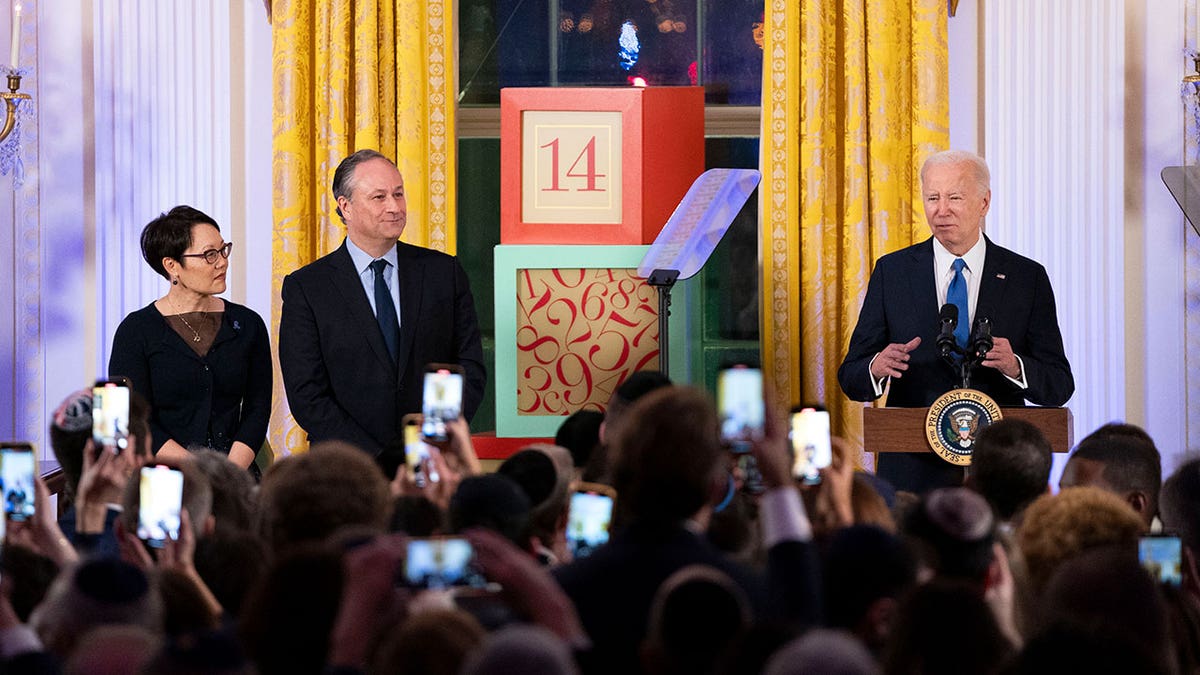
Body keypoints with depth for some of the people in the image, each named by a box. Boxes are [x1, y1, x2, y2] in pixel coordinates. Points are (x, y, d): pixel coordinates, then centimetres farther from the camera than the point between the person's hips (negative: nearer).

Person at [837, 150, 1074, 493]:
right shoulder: (892, 271, 5)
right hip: (913, 473, 0)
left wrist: (1014, 366, -20)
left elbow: (1060, 386, 0)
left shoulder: (1027, 277, 3)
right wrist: (876, 368, -20)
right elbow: (850, 377, 3)